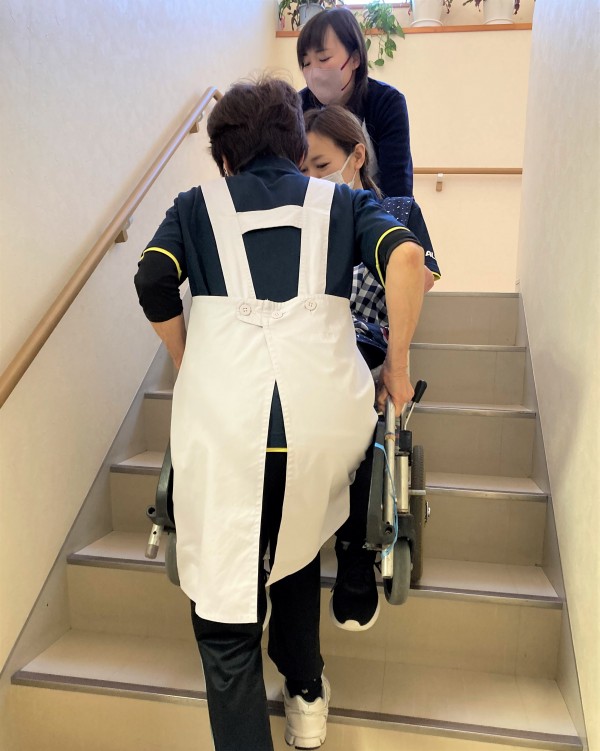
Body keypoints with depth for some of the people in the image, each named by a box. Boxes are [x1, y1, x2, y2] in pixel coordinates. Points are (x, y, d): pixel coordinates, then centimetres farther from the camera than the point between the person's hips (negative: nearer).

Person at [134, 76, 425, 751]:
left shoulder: (197, 205, 19)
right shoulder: (342, 202, 19)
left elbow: (153, 280, 2)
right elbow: (406, 255, 1)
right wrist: (397, 363, 9)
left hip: (221, 411, -2)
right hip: (324, 406, 3)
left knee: (225, 601, 11)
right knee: (297, 541, 29)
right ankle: (306, 697, 45)